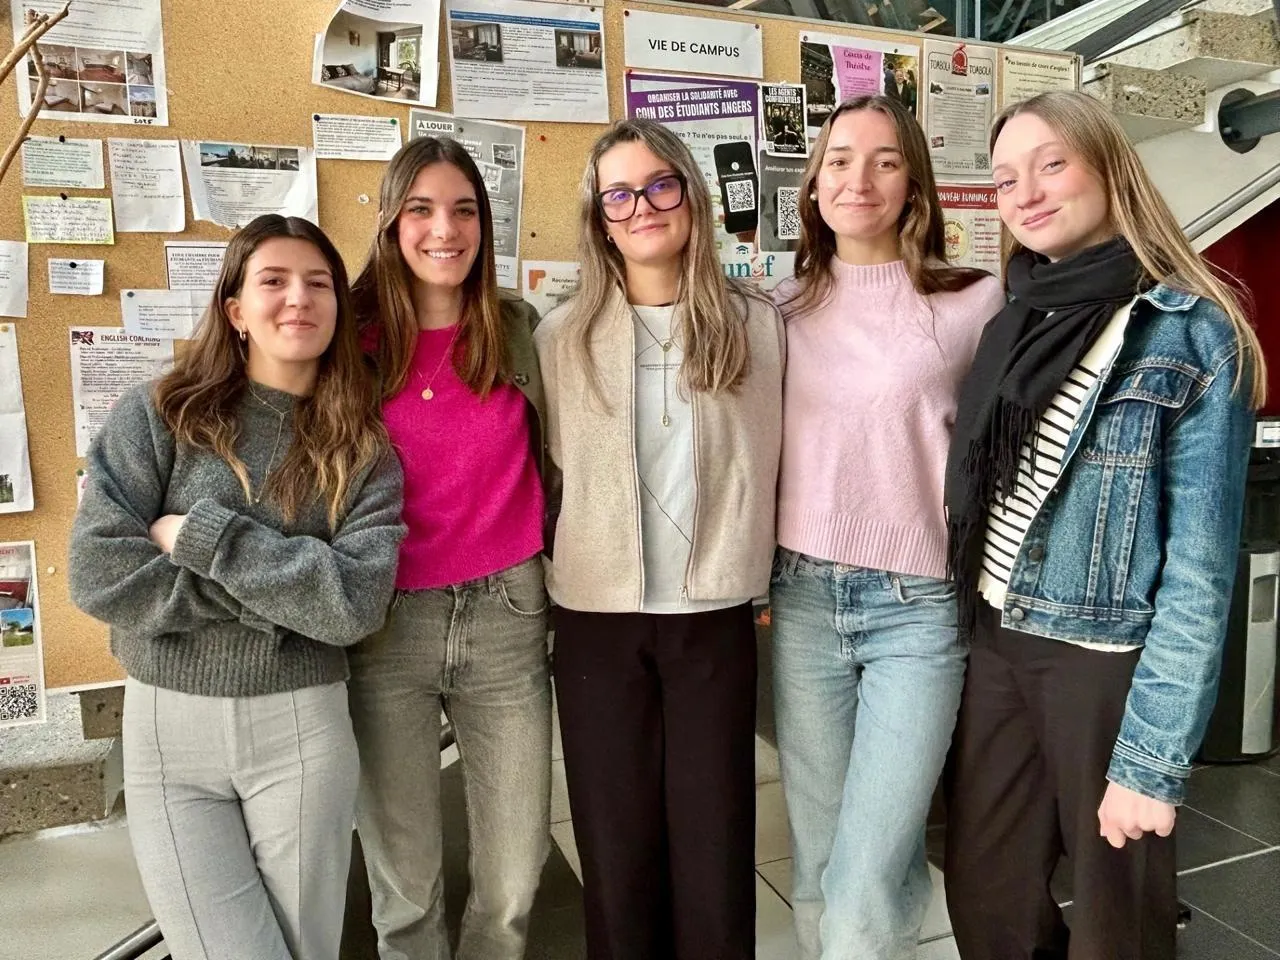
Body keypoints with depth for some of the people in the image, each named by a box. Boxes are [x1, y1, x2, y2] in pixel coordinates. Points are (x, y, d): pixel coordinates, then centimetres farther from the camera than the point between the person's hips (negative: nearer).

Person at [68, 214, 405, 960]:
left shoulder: (365, 450, -2)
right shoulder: (157, 415, -3)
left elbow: (356, 601, -15)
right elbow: (99, 572, -12)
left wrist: (198, 535, -16)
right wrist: (278, 599, -14)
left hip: (303, 729, 1)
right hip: (167, 726, 0)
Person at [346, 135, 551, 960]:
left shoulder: (522, 331, 4)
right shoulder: (354, 341, 0)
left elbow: (551, 465, 10)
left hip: (506, 618, 1)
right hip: (386, 623, -1)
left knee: (514, 883, 10)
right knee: (404, 884, 12)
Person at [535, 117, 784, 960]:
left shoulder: (758, 324, 3)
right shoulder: (562, 335, 2)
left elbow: (773, 463, 8)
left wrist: (752, 567, 7)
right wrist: (574, 566, 5)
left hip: (716, 617, 0)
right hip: (598, 619, 0)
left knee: (715, 852, 7)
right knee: (617, 852, 11)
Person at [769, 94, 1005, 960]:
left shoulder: (974, 302, -2)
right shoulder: (786, 309, 8)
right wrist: (764, 575, 12)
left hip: (921, 606, -3)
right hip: (803, 599, 3)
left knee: (865, 883, -4)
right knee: (819, 864, 15)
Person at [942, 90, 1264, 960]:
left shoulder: (1191, 335, -12)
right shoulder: (1012, 328, 6)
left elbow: (1199, 568, -15)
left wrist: (1152, 757, -16)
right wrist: (971, 639, 9)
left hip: (1107, 661, -5)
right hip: (997, 646, 6)